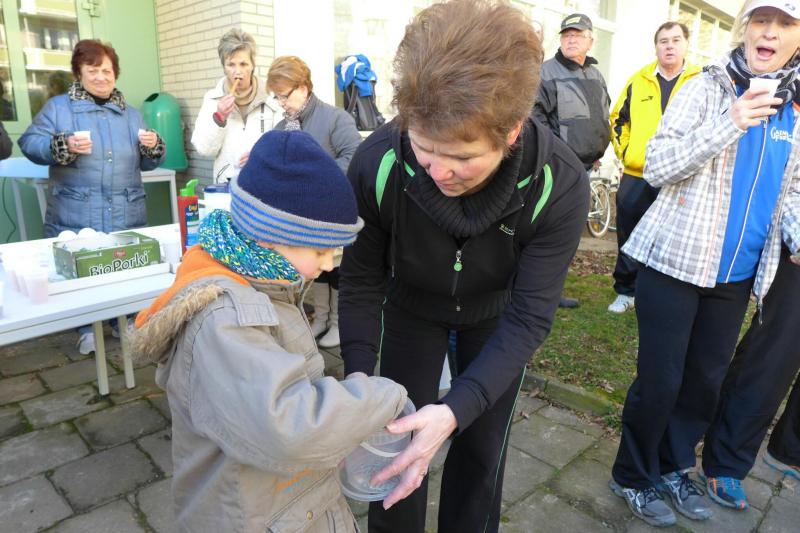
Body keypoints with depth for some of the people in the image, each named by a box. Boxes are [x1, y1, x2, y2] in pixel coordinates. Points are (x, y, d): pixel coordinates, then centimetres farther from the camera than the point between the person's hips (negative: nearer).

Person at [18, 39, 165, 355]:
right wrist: (64, 146, -19)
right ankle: (87, 329, 18)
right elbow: (29, 143, -2)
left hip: (127, 215, 3)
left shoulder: (130, 113, 16)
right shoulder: (58, 107, 6)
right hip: (76, 216, -2)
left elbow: (146, 164, 16)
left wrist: (153, 147, -6)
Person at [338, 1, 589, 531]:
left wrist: (456, 408, -42)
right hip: (410, 306, 0)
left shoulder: (561, 185, -33)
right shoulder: (377, 163, -32)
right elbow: (361, 278, -18)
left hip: (495, 313, 1)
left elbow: (529, 317, -30)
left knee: (482, 450, 13)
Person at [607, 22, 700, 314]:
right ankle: (625, 291, 23)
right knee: (629, 239, 8)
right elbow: (618, 120, 16)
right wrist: (624, 151, 6)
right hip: (637, 175, 2)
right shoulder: (638, 81, 7)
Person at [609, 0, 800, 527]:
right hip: (676, 262, -5)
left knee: (707, 379, 15)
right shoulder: (706, 88, -5)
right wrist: (729, 125, -25)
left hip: (736, 276, 6)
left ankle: (674, 467, 35)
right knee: (660, 380, 0)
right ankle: (633, 476, 22)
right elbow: (656, 167, -14)